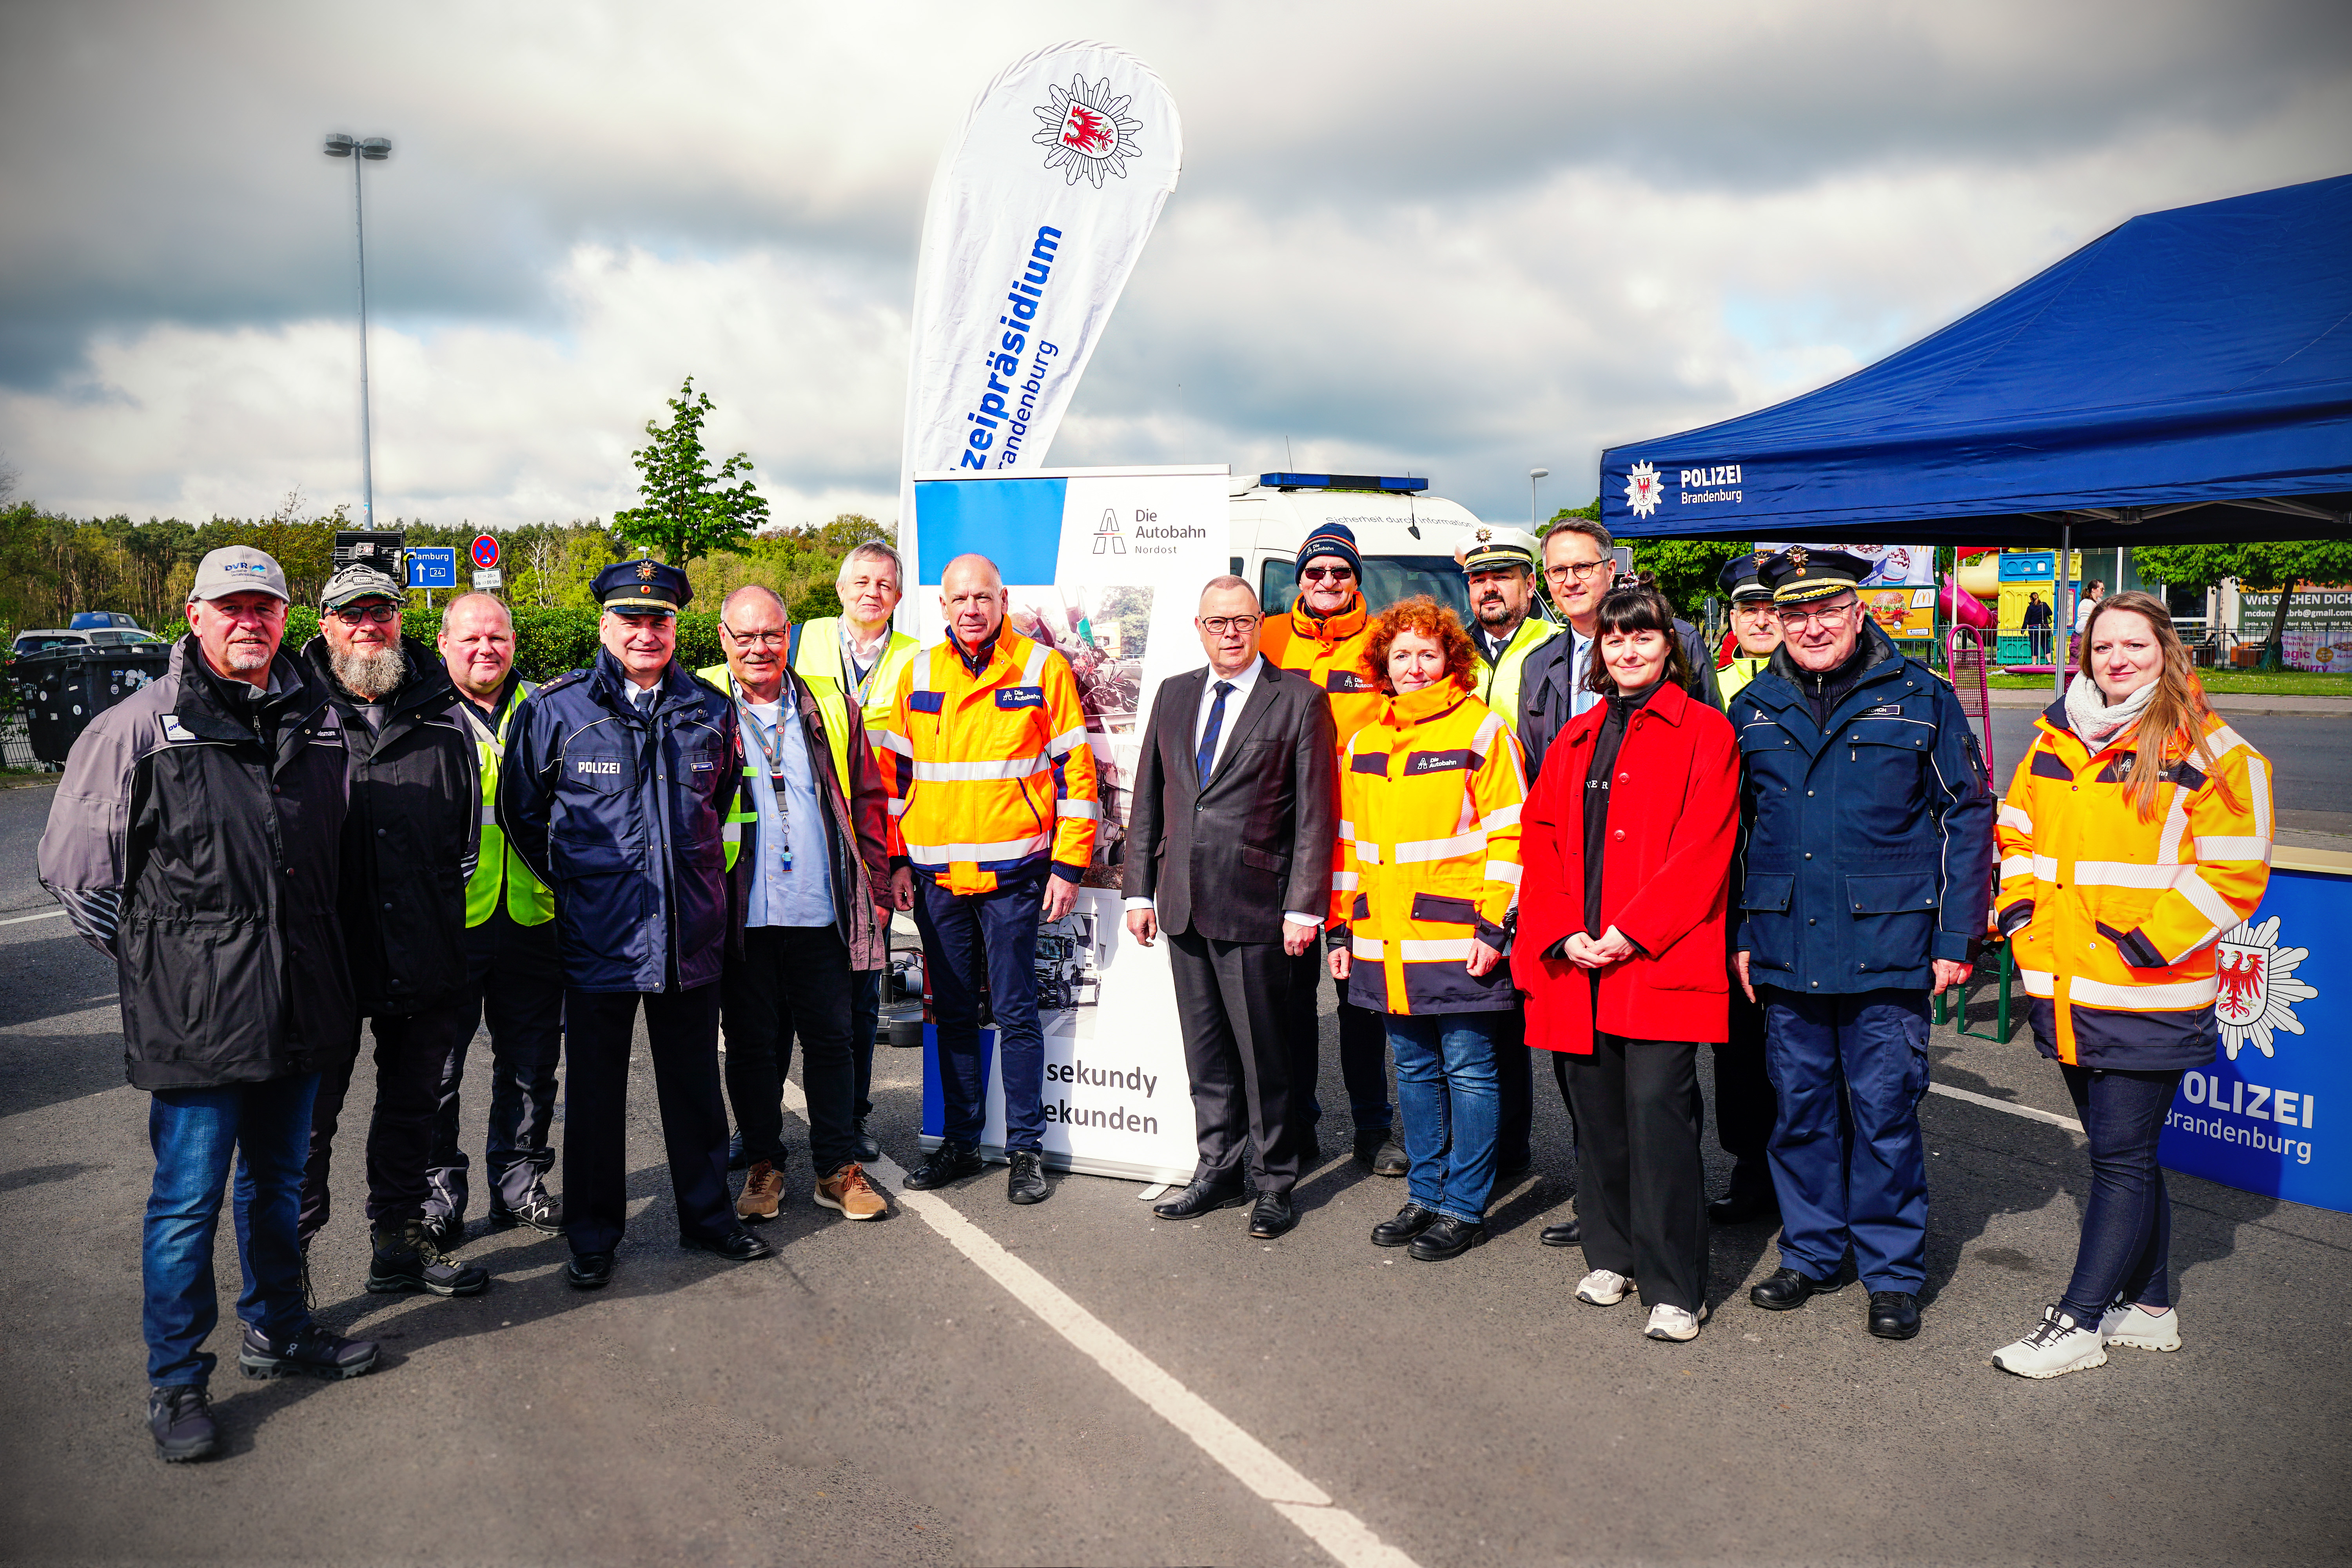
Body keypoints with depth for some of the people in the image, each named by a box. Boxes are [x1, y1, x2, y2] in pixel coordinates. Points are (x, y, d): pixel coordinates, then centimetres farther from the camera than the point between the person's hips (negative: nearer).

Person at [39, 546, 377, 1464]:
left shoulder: (316, 719, 6)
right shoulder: (140, 726, -7)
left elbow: (339, 846, 20)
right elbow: (71, 863, -2)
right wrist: (149, 956, -1)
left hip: (298, 1004, 5)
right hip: (193, 1014, -5)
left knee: (279, 1180, 19)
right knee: (188, 1197, 1)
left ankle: (277, 1331, 36)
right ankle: (175, 1382, 16)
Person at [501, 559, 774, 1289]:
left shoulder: (709, 710, 5)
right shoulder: (555, 709, -4)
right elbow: (520, 811, 6)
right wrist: (571, 884, 7)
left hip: (692, 932, 3)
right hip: (598, 935, -2)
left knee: (695, 1083, 13)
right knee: (595, 1088, 8)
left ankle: (707, 1216, 29)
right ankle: (592, 1237, 22)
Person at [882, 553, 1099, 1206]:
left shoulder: (1043, 669, -2)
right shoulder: (918, 675, 8)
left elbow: (1075, 770, -2)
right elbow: (895, 773, 13)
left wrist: (1067, 866, -6)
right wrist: (896, 859, 7)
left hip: (1013, 874, -3)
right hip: (935, 875, 3)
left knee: (1015, 1012, 1)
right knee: (953, 1015, 11)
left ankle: (1025, 1148, 12)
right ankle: (960, 1141, 23)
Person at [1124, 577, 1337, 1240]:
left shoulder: (1299, 701, -3)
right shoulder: (1173, 695, 12)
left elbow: (1316, 813, -6)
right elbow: (1148, 799, 14)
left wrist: (1304, 907, -11)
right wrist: (1140, 891, 9)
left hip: (1256, 905, -5)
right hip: (1182, 904, 5)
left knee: (1263, 1052, 3)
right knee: (1204, 1046, 13)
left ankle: (1273, 1182, 18)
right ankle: (1219, 1172, 27)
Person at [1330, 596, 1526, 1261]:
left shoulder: (1482, 731, -4)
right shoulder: (1363, 744, 13)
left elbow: (1509, 836, -8)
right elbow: (1347, 841, 17)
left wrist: (1495, 928, -14)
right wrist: (1342, 928, 13)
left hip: (1457, 941, -6)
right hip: (1385, 943, 6)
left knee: (1466, 1069, 3)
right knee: (1415, 1069, 15)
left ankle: (1465, 1207, 14)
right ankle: (1425, 1195, 27)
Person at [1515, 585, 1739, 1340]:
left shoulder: (1704, 733, 3)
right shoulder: (1575, 741, 18)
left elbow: (1703, 850, -7)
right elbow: (1541, 841, 12)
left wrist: (1632, 931, -15)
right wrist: (1561, 933, -3)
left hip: (1660, 961, -5)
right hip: (1576, 964, 5)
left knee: (1657, 1108, -10)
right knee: (1597, 1110, 10)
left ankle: (1674, 1289, 0)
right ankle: (1611, 1256, 27)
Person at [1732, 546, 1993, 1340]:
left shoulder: (1919, 699, 0)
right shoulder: (1755, 709, 9)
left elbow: (1967, 819, 2)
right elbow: (1732, 830, 15)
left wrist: (1956, 939, -3)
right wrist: (1738, 934, 9)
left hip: (1887, 949, -3)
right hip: (1786, 951, 3)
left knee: (1884, 1112, 2)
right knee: (1800, 1107, 12)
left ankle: (1893, 1272, 17)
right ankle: (1811, 1252, 28)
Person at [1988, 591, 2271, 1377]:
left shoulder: (2211, 754, -7)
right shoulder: (2055, 743, 11)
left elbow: (2232, 874, -9)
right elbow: (2017, 834, 20)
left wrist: (2148, 942, -15)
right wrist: (2018, 910, 6)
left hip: (2148, 999, -6)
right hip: (2064, 987, 6)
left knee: (2123, 1159, 0)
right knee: (2121, 1155, 16)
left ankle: (2079, 1320, 9)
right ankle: (2150, 1306, 30)